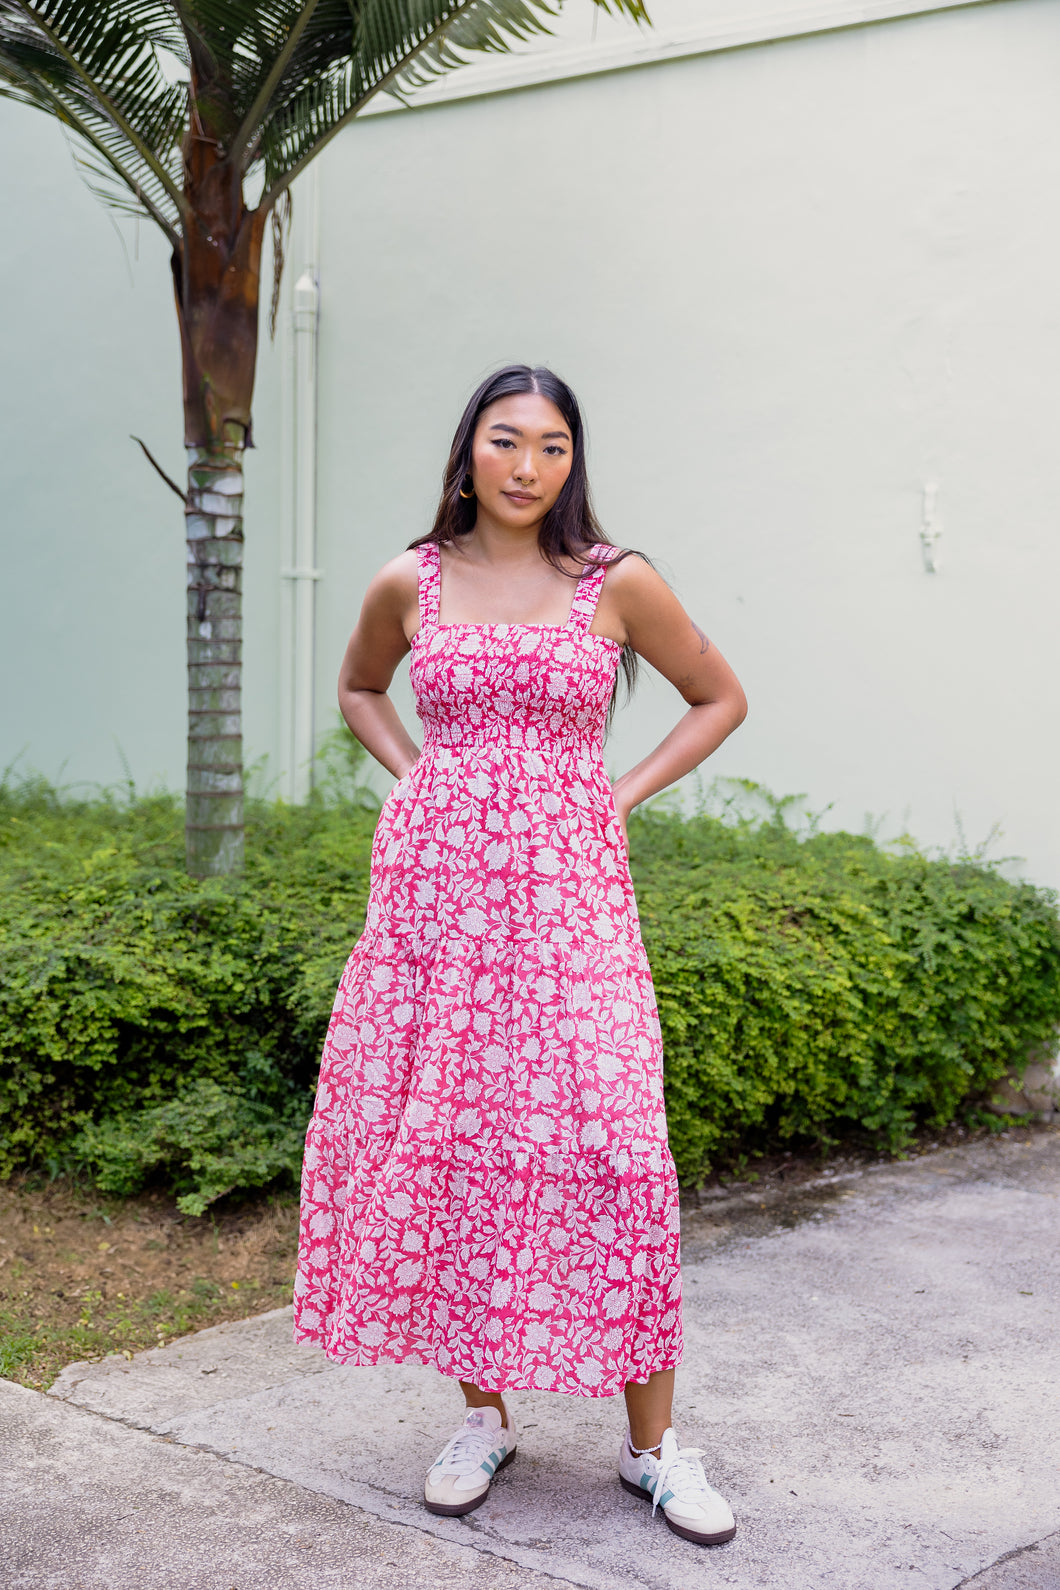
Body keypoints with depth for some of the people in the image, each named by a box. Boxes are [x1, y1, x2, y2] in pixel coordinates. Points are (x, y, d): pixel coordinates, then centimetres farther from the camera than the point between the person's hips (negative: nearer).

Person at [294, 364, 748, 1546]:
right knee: (434, 1136, 3)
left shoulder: (616, 584, 1)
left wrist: (620, 796, 2)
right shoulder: (409, 585, 6)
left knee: (604, 1142, -8)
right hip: (433, 883, 2)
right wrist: (419, 779, 8)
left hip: (564, 889, -2)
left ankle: (652, 1444, 6)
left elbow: (720, 699, 12)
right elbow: (358, 688, 25)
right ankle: (484, 1414, 20)